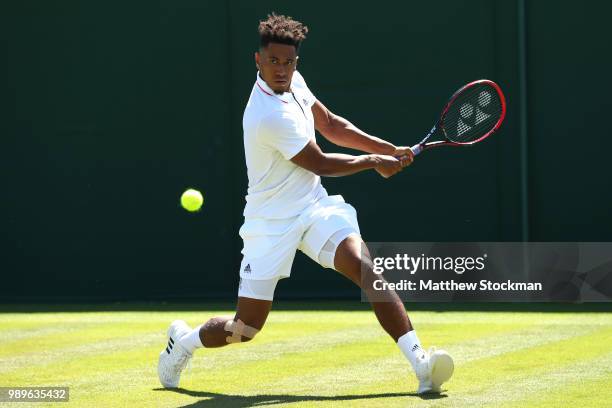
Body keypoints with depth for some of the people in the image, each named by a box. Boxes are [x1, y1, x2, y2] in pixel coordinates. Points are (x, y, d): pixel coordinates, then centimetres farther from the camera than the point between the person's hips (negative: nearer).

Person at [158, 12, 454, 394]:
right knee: (245, 329, 1)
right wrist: (374, 162, -2)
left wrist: (390, 150, 5)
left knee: (367, 268, -20)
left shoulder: (293, 82, 1)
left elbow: (330, 125, 15)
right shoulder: (270, 116, -25)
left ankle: (421, 363, -27)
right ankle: (184, 339, 34)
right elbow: (321, 164, -15)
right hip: (272, 223, -6)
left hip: (315, 207, 6)